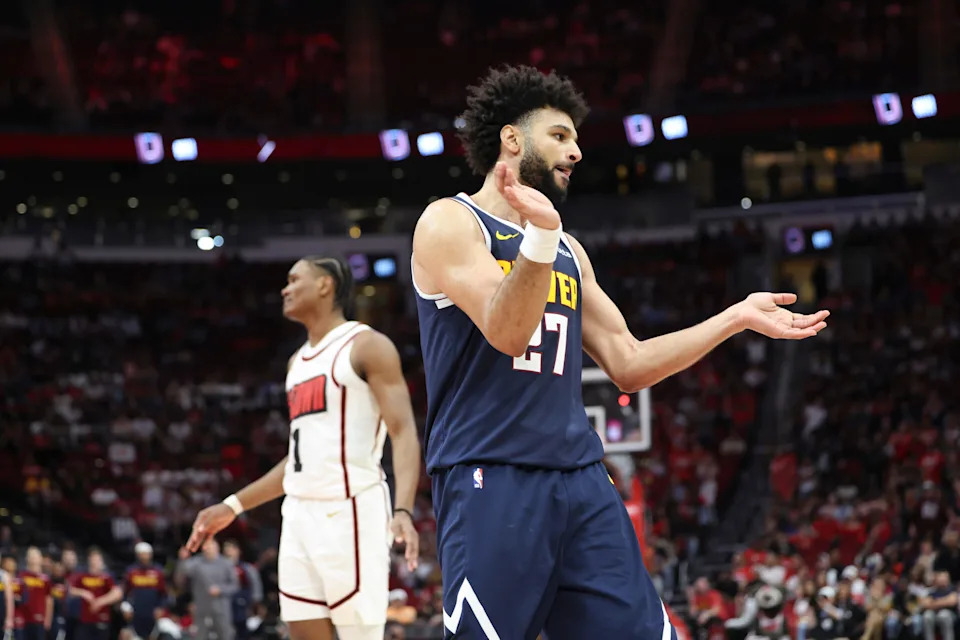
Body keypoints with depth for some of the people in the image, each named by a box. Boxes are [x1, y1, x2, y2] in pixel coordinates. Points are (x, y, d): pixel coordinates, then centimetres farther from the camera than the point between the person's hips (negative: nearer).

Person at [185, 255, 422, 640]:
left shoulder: (367, 346, -5)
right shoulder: (298, 362, 20)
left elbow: (404, 433, -14)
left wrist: (403, 511, -29)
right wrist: (233, 506, 24)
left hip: (351, 511, -8)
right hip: (300, 515, 8)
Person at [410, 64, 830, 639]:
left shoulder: (569, 252, 21)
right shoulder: (450, 223, -1)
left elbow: (628, 365, 22)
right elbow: (506, 334, -16)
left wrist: (737, 318, 19)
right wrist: (540, 237, -30)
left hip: (581, 479, 7)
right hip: (492, 480, -7)